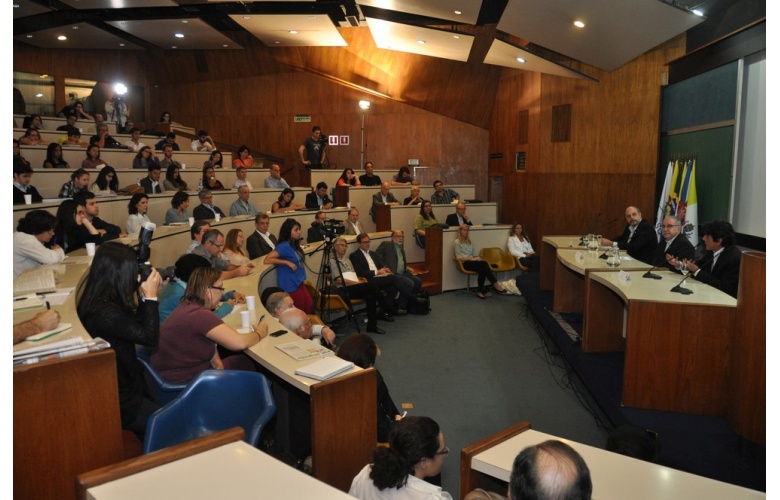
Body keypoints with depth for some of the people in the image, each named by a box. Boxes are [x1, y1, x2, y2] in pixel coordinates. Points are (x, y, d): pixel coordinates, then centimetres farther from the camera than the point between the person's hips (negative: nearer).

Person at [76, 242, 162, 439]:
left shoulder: (100, 299, 0)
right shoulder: (103, 311, -31)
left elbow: (136, 326, 10)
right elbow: (149, 336, -25)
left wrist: (143, 295, -2)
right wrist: (150, 296, -19)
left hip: (120, 383, 9)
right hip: (115, 398, -9)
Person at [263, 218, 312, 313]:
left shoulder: (294, 245, 8)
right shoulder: (284, 246, -16)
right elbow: (266, 260, -26)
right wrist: (287, 262, -25)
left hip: (299, 284, 8)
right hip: (291, 286, -8)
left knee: (309, 310, 9)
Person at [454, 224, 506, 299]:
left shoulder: (469, 241, 24)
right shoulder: (457, 242, 2)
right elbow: (459, 258, -6)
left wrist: (476, 257, -1)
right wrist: (471, 259, -16)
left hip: (471, 261, 6)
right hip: (465, 263, -6)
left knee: (482, 269, -32)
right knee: (484, 264, -32)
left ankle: (481, 291, -32)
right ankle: (495, 284, -32)